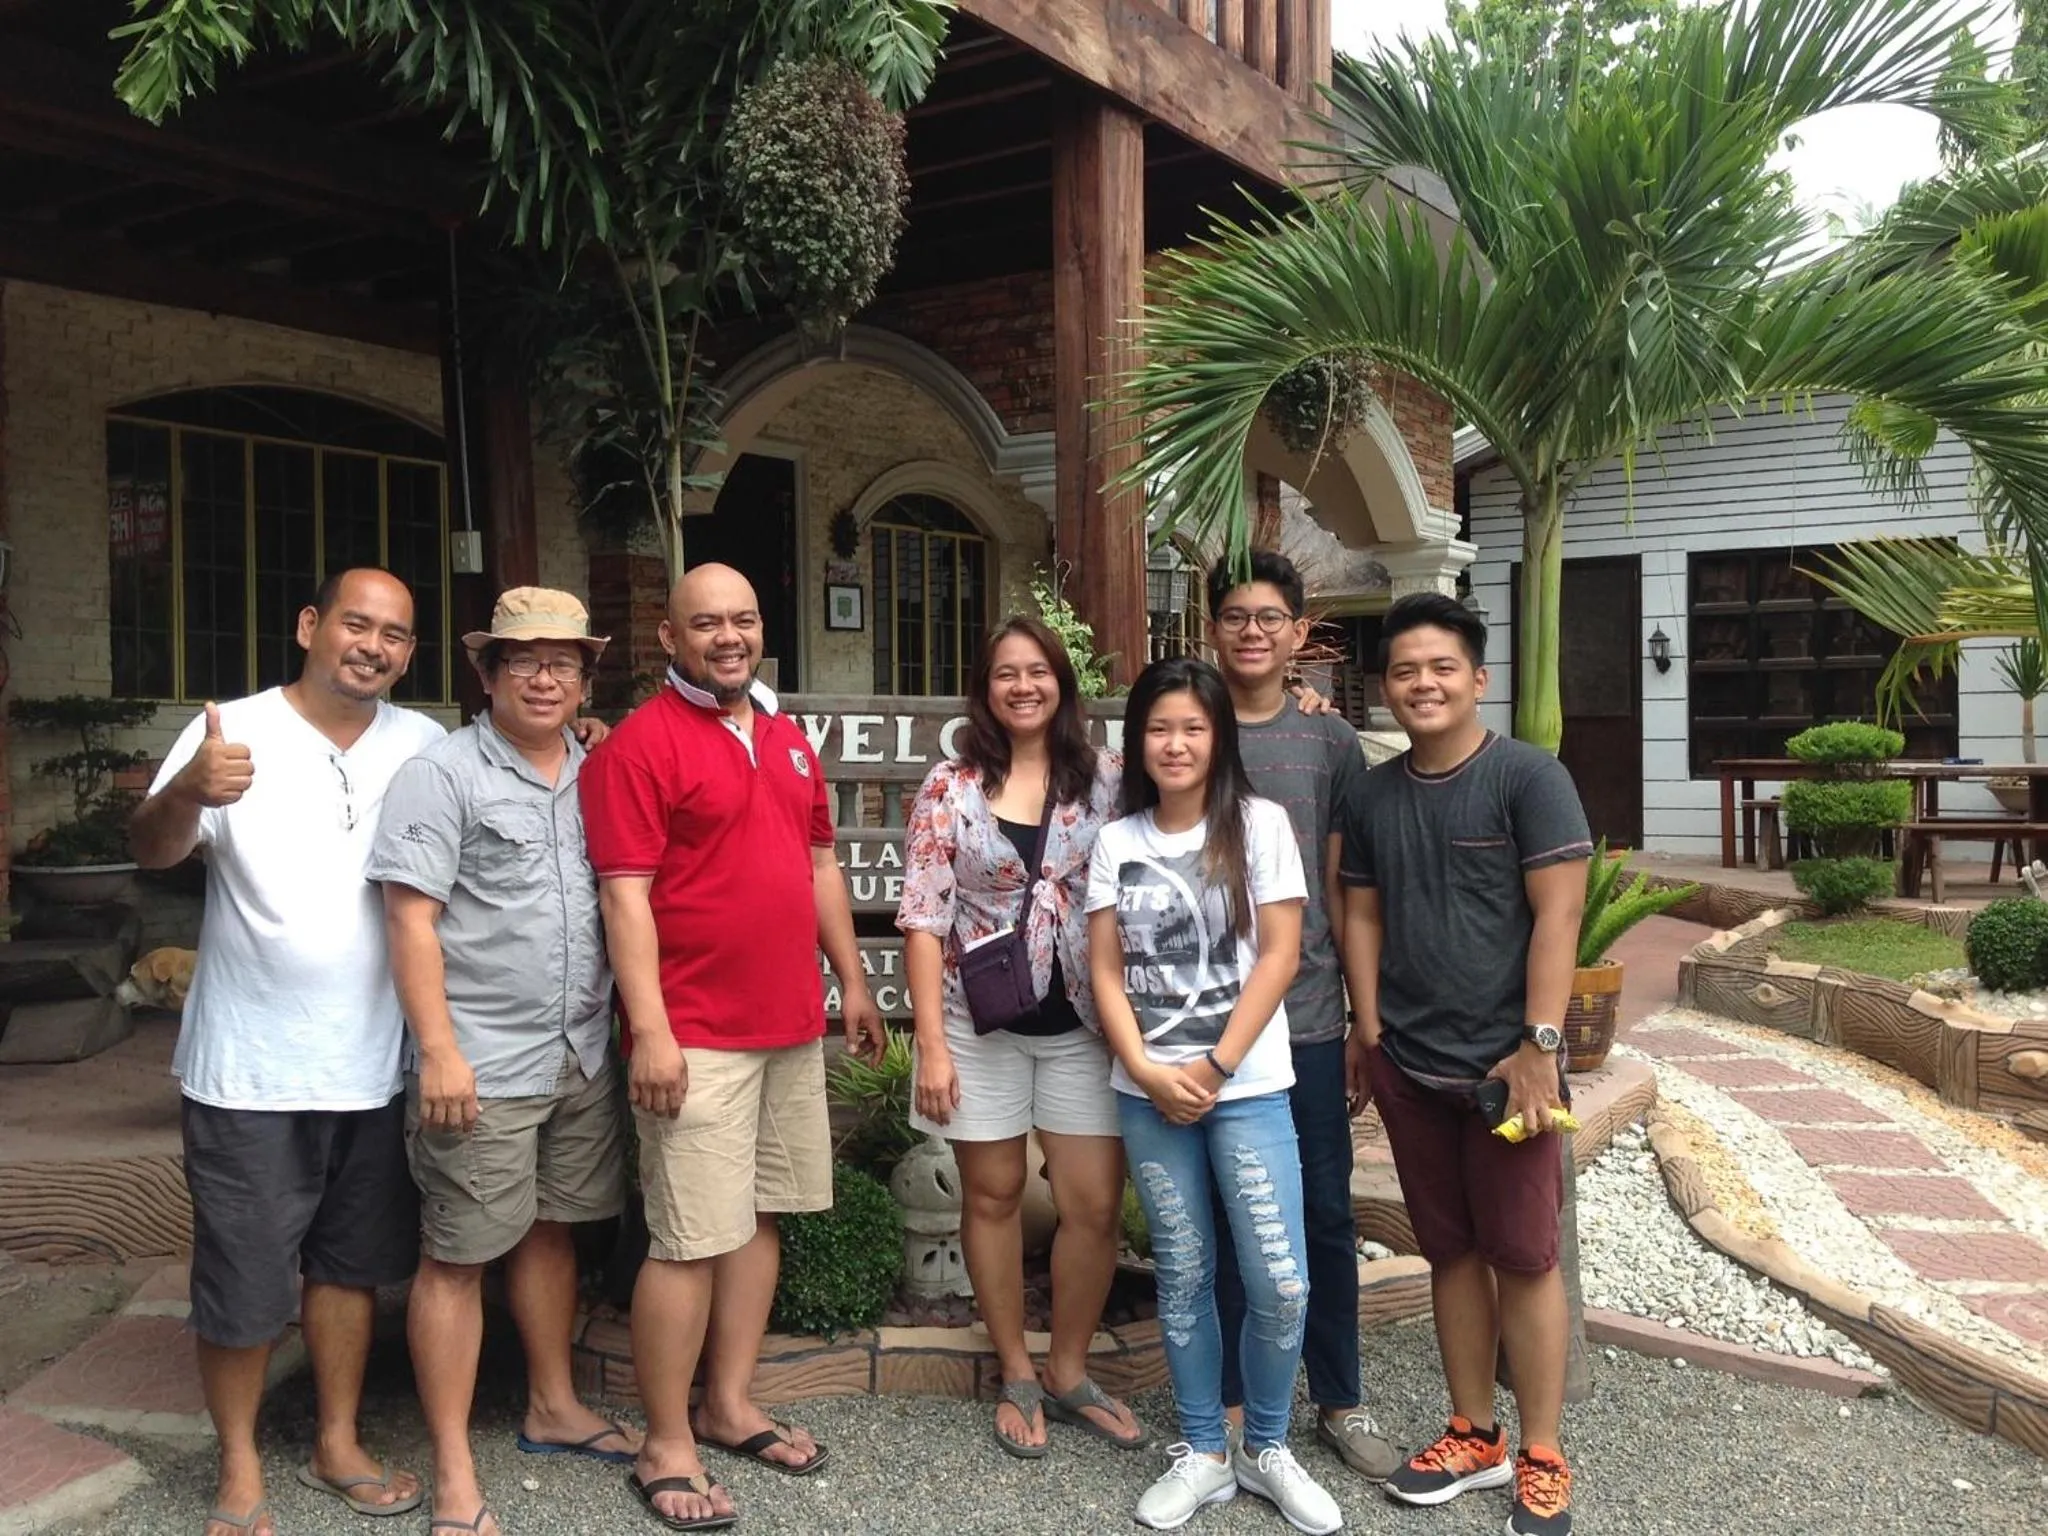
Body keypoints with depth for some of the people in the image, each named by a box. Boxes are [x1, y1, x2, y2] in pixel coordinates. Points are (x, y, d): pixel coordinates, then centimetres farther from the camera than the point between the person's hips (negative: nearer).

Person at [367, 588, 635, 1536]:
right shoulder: (443, 774, -7)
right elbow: (411, 920, -12)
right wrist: (439, 1050, -17)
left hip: (582, 1056, 6)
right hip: (481, 1065, -6)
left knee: (550, 1231, 19)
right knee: (459, 1259, 2)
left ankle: (553, 1407, 36)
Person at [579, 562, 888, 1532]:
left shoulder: (787, 737, 14)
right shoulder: (640, 743, -9)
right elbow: (624, 896, -14)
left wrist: (851, 980, 18)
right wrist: (650, 1030, -19)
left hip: (791, 1026, 8)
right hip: (696, 1037, -7)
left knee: (760, 1218, 14)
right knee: (692, 1241, -3)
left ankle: (729, 1405, 28)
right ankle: (666, 1448, 11)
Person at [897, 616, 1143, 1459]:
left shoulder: (1103, 778, 1)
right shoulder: (951, 786, -4)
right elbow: (923, 917, -7)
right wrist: (931, 1042, -10)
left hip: (1081, 1020, 1)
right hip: (981, 1021, -1)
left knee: (1096, 1205, 2)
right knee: (992, 1196, 10)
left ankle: (1068, 1372, 24)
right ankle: (1016, 1375, 27)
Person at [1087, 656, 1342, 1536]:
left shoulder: (1259, 825, -1)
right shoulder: (1116, 841, 6)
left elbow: (1280, 955, -5)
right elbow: (1105, 969, 3)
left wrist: (1215, 1067, -11)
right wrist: (1146, 1072, -10)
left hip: (1248, 1086, -2)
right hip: (1147, 1092, 2)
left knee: (1279, 1284, -3)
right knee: (1182, 1276, 9)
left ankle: (1267, 1449, 19)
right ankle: (1203, 1452, 24)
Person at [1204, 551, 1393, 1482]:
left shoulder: (1329, 742, 5)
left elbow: (1342, 888, 7)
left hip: (1308, 1018, 1)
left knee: (1326, 1213, 8)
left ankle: (1339, 1401, 24)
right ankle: (1228, 1399, 24)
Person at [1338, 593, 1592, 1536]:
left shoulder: (1528, 778, -8)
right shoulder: (1373, 796, 8)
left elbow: (1557, 913, -12)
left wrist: (1539, 1044, -15)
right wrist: (1369, 1032, 9)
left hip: (1503, 1062, -5)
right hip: (1407, 1067, 5)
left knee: (1523, 1257, 4)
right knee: (1451, 1253, 14)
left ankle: (1541, 1459, 17)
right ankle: (1473, 1436, 27)